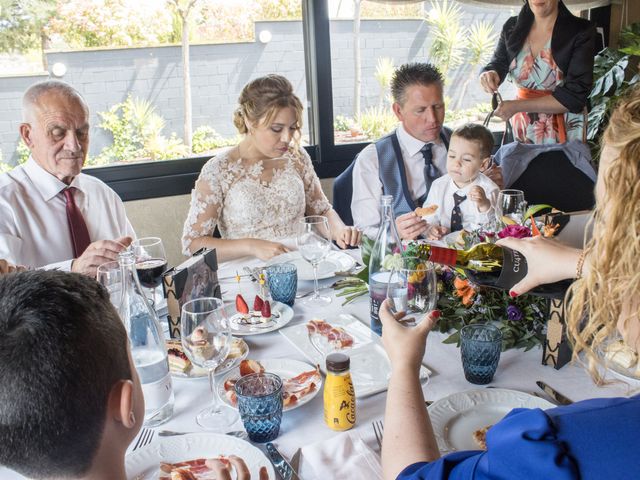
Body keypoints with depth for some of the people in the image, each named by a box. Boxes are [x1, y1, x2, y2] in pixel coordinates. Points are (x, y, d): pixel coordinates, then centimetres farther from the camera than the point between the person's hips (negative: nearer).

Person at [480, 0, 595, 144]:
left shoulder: (581, 31, -13)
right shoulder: (512, 27, 0)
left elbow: (575, 95, -19)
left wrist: (517, 106, -26)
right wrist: (489, 76, -21)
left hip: (564, 129, -3)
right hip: (522, 125, 3)